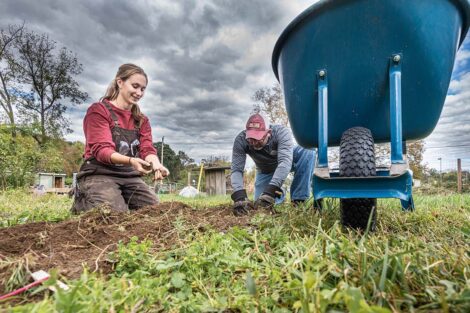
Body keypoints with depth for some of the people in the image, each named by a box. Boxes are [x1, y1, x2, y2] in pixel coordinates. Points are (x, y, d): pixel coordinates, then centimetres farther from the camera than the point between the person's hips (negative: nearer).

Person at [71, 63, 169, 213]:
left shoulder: (142, 120, 14)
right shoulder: (98, 110, -4)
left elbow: (147, 149, -2)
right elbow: (101, 150, -17)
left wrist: (156, 164, -28)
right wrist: (131, 161, -37)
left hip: (130, 176, 5)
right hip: (99, 174, -5)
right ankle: (83, 202, 6)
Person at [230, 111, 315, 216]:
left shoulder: (281, 132, -37)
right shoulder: (240, 141, -31)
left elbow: (285, 162, -47)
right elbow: (236, 169, -33)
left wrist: (270, 190, -57)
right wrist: (239, 196, -49)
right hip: (265, 171, 2)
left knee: (307, 152, -32)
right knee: (260, 203, -9)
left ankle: (298, 200, -22)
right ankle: (279, 193, 25)